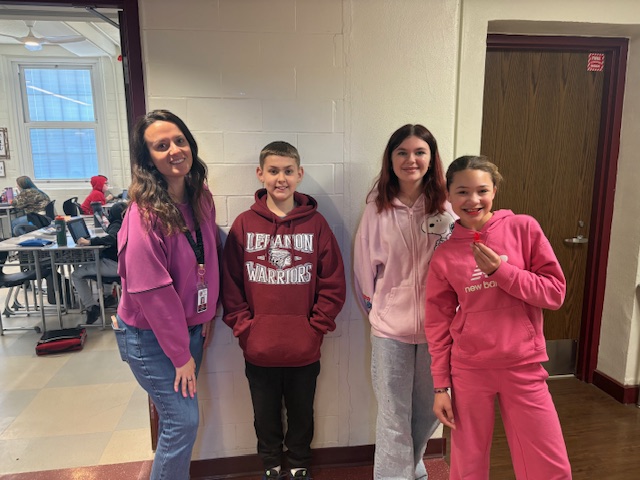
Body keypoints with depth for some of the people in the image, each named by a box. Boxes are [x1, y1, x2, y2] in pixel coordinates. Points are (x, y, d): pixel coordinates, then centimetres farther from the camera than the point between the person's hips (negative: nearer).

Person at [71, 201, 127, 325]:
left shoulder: (116, 225, -14)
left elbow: (111, 238, -35)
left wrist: (89, 241, -40)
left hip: (114, 265, -9)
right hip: (119, 264, 9)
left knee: (77, 275, -6)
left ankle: (91, 307, -10)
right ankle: (108, 297, 30)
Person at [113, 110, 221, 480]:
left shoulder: (202, 198, -2)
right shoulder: (145, 213, -23)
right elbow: (151, 291, -22)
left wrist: (208, 315, 5)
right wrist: (180, 353, -15)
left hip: (190, 326, 6)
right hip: (150, 335, -6)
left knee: (178, 418, 18)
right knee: (183, 421, 1)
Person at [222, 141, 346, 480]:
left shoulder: (316, 223, -5)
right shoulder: (244, 225, -5)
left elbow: (334, 285, -4)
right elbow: (230, 285, -3)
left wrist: (315, 327, -9)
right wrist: (244, 328, -9)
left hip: (304, 350, 0)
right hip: (259, 351, 0)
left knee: (301, 414, 21)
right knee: (266, 416, 21)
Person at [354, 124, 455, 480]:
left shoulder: (447, 207, -5)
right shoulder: (377, 209, -5)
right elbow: (365, 267, 2)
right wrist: (376, 308, 7)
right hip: (391, 328, -1)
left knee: (430, 409, 20)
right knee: (394, 416, 8)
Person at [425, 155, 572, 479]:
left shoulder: (523, 228, -4)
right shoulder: (444, 255, -4)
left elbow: (555, 292, -4)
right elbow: (438, 324, 0)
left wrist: (501, 270, -18)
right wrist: (441, 386, 1)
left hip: (524, 368, 0)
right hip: (468, 371, 0)